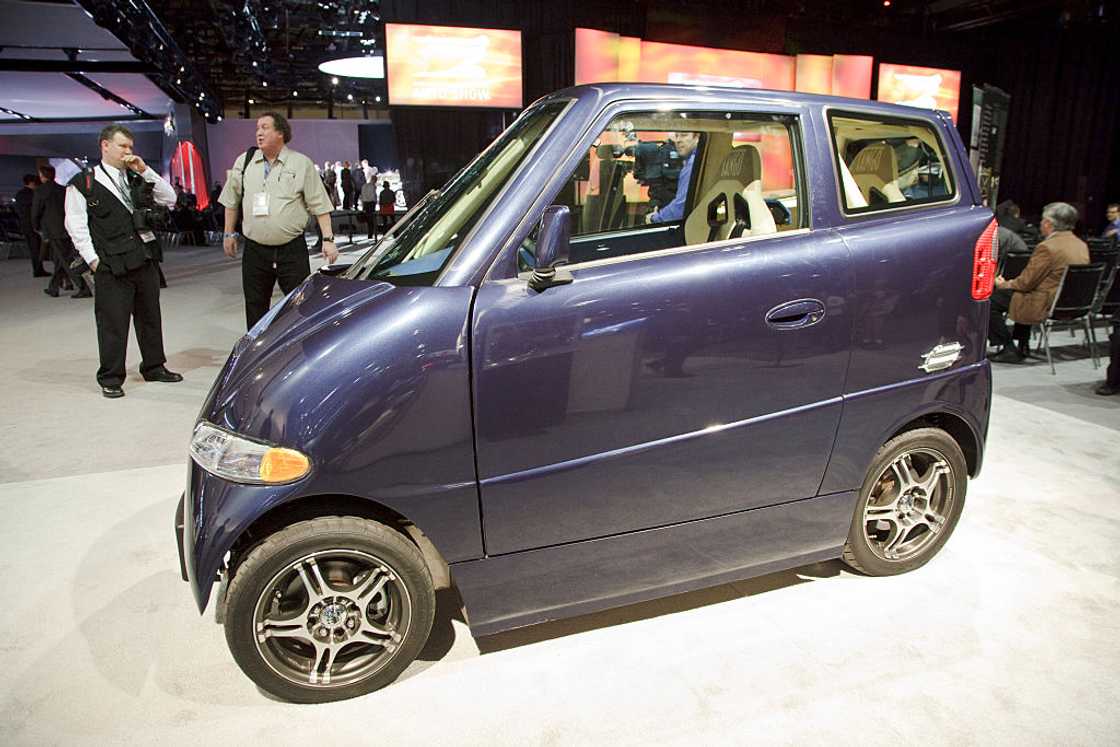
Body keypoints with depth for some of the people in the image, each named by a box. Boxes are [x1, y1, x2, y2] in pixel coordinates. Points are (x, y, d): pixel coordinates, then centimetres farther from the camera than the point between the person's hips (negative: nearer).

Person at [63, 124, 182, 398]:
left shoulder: (137, 178, 14)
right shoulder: (83, 183, -1)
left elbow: (169, 199, 7)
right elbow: (75, 224, -4)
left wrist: (145, 171, -2)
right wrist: (93, 259, -10)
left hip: (145, 259, 5)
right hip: (111, 266, -5)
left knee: (150, 316, 14)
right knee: (112, 322, -1)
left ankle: (154, 367, 27)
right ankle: (110, 378, 10)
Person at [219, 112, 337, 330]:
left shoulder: (302, 164, 1)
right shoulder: (244, 162, 10)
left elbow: (320, 205, 0)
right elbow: (231, 201, 19)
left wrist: (328, 239, -7)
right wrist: (229, 233, 16)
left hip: (292, 250, -3)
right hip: (255, 251, 3)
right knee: (255, 310, 9)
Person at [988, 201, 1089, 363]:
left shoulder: (1048, 247, -20)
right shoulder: (1082, 245, 9)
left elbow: (1026, 282, -16)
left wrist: (1005, 284, 4)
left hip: (1047, 306, -10)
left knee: (991, 301, -3)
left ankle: (1008, 349, 0)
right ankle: (1022, 346, 31)